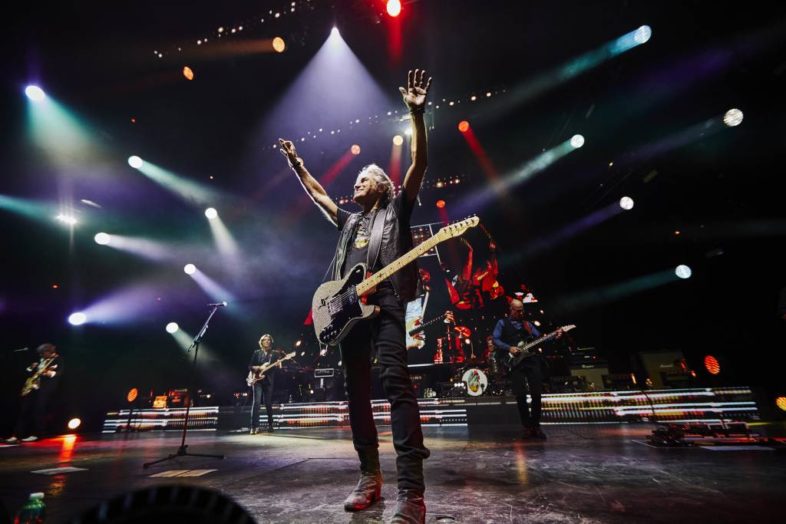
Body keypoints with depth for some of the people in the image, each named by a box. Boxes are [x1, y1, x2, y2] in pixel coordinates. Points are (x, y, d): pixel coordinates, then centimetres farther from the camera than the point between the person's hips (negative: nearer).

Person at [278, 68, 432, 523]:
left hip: (386, 304, -6)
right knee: (358, 391, 5)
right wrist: (295, 162, 42)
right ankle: (370, 476, 17)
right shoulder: (350, 221, 28)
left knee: (397, 384, -16)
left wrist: (417, 115, -4)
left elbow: (419, 166, 3)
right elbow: (317, 193, 38)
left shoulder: (396, 210, 13)